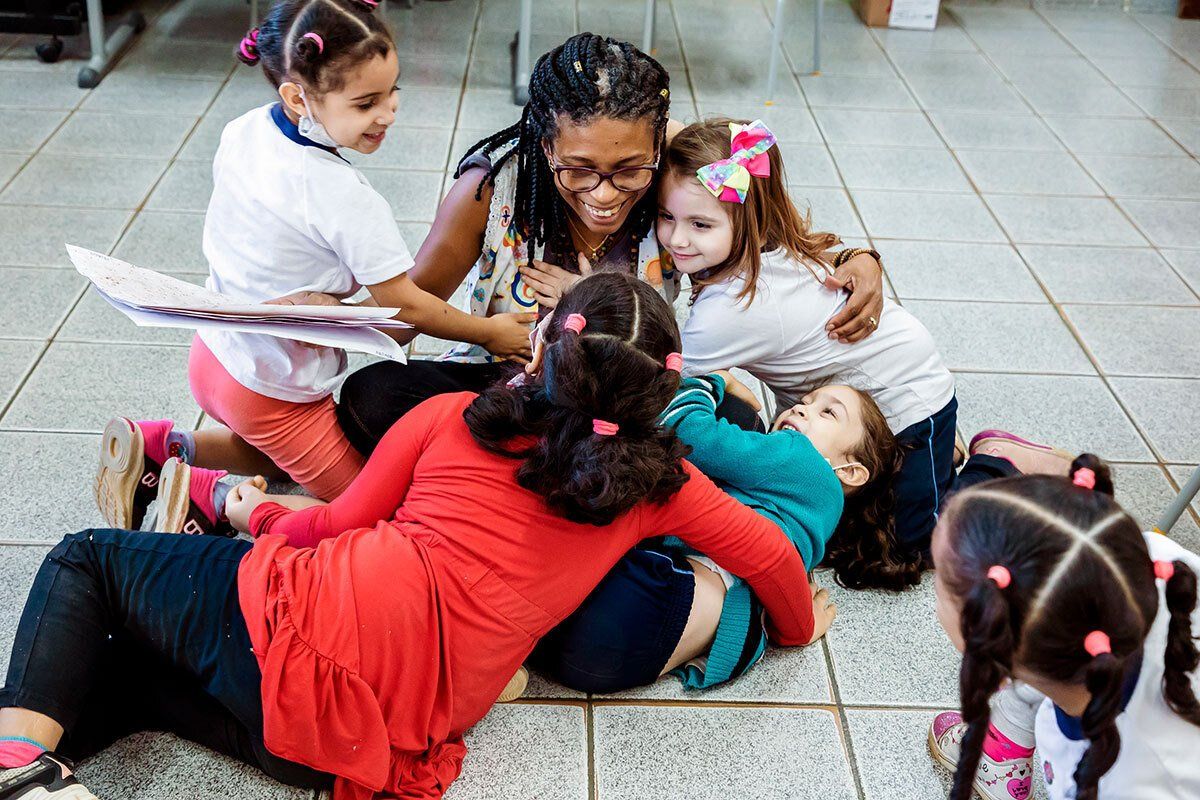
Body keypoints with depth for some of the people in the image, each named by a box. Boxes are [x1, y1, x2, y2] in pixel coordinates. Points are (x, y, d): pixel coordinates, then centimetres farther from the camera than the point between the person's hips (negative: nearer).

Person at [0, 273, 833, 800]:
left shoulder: (450, 417, 6)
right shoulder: (658, 482, 8)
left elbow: (343, 524, 13)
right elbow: (770, 551, 9)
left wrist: (264, 516, 33)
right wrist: (796, 627, 30)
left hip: (298, 615, -3)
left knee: (84, 560, 19)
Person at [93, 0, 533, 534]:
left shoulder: (241, 132, -7)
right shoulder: (348, 200, -29)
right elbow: (405, 306, -20)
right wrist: (490, 332, -6)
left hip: (214, 351, 8)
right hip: (272, 392, -8)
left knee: (280, 453, 35)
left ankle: (155, 446, 17)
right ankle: (215, 499, -3)